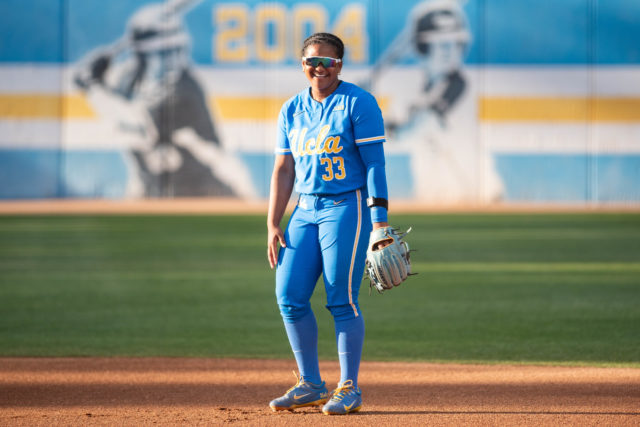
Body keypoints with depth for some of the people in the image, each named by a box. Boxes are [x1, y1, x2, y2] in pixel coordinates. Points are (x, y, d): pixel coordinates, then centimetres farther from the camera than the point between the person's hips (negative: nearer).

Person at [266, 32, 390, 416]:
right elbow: (284, 169, 15)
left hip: (347, 207, -6)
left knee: (342, 299, -9)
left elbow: (374, 164, -9)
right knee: (290, 296, 0)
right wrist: (273, 225, 8)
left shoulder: (358, 103, -5)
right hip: (305, 211, 6)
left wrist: (379, 221, -16)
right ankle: (311, 385, 11)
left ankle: (350, 389, 0)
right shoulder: (292, 110, 13)